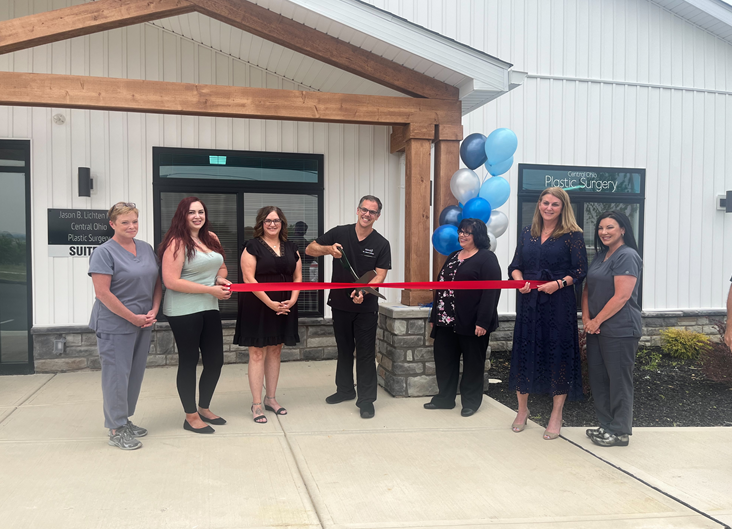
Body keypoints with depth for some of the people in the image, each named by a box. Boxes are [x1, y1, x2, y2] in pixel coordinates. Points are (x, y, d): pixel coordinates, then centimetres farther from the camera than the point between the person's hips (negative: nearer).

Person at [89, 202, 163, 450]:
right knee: (117, 374, 0)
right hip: (115, 325, -6)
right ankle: (116, 429, 12)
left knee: (136, 373, 14)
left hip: (143, 324, 7)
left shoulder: (146, 248, 10)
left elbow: (156, 282, 14)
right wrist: (133, 318, -15)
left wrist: (153, 311, -2)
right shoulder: (104, 253, -10)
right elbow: (103, 293, -16)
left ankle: (125, 419, 29)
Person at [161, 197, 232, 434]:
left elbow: (221, 267, 23)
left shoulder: (211, 238, 9)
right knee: (188, 362, 5)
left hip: (209, 308, 7)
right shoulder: (177, 243, -13)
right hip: (183, 311, -7)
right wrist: (211, 289, -18)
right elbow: (171, 281, -20)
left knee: (215, 360, 13)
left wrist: (221, 279, -2)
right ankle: (191, 417, 21)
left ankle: (204, 408, 33)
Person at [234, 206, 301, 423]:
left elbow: (298, 277, 12)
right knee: (258, 353, -2)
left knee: (275, 351, 12)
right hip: (258, 307, -5)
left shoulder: (291, 248, 10)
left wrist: (292, 300, -5)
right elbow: (249, 278, -12)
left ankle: (271, 398, 23)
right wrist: (270, 303, -17)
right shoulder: (253, 247, -5)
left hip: (284, 307, 5)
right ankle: (256, 404, 6)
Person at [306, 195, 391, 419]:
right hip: (340, 304, 2)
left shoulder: (381, 244, -5)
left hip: (366, 307, -2)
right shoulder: (339, 233, -2)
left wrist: (363, 291, -29)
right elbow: (310, 249, 0)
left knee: (366, 353, 0)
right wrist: (328, 249, -20)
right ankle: (345, 390, 34)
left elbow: (380, 275, -11)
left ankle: (366, 400, 9)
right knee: (344, 349, 17)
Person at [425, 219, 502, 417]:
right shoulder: (453, 257, 17)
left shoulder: (487, 258, -7)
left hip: (471, 324, -7)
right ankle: (445, 398, 25)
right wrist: (434, 317, 17)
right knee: (444, 360, 11)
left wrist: (482, 322, -21)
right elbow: (441, 286, 20)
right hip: (446, 322, 7)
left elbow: (491, 291, -15)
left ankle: (471, 401, 20)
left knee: (473, 363, 6)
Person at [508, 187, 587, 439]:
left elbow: (580, 271, -5)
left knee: (558, 353, 1)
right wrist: (520, 281, -8)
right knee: (523, 350, 8)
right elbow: (515, 265, 12)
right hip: (528, 302, 4)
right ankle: (522, 409, 26)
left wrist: (559, 283, -19)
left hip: (559, 303, -4)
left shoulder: (572, 235, -2)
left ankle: (556, 416, 16)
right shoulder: (527, 233, 10)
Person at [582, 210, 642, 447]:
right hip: (596, 328, 9)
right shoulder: (600, 256, 15)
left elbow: (622, 296, -18)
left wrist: (597, 321, -12)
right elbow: (588, 288, 16)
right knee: (598, 378, 12)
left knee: (619, 380, 1)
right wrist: (586, 317, 0)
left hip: (620, 329, -8)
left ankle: (620, 432, 12)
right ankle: (606, 425, 25)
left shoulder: (627, 256, -11)